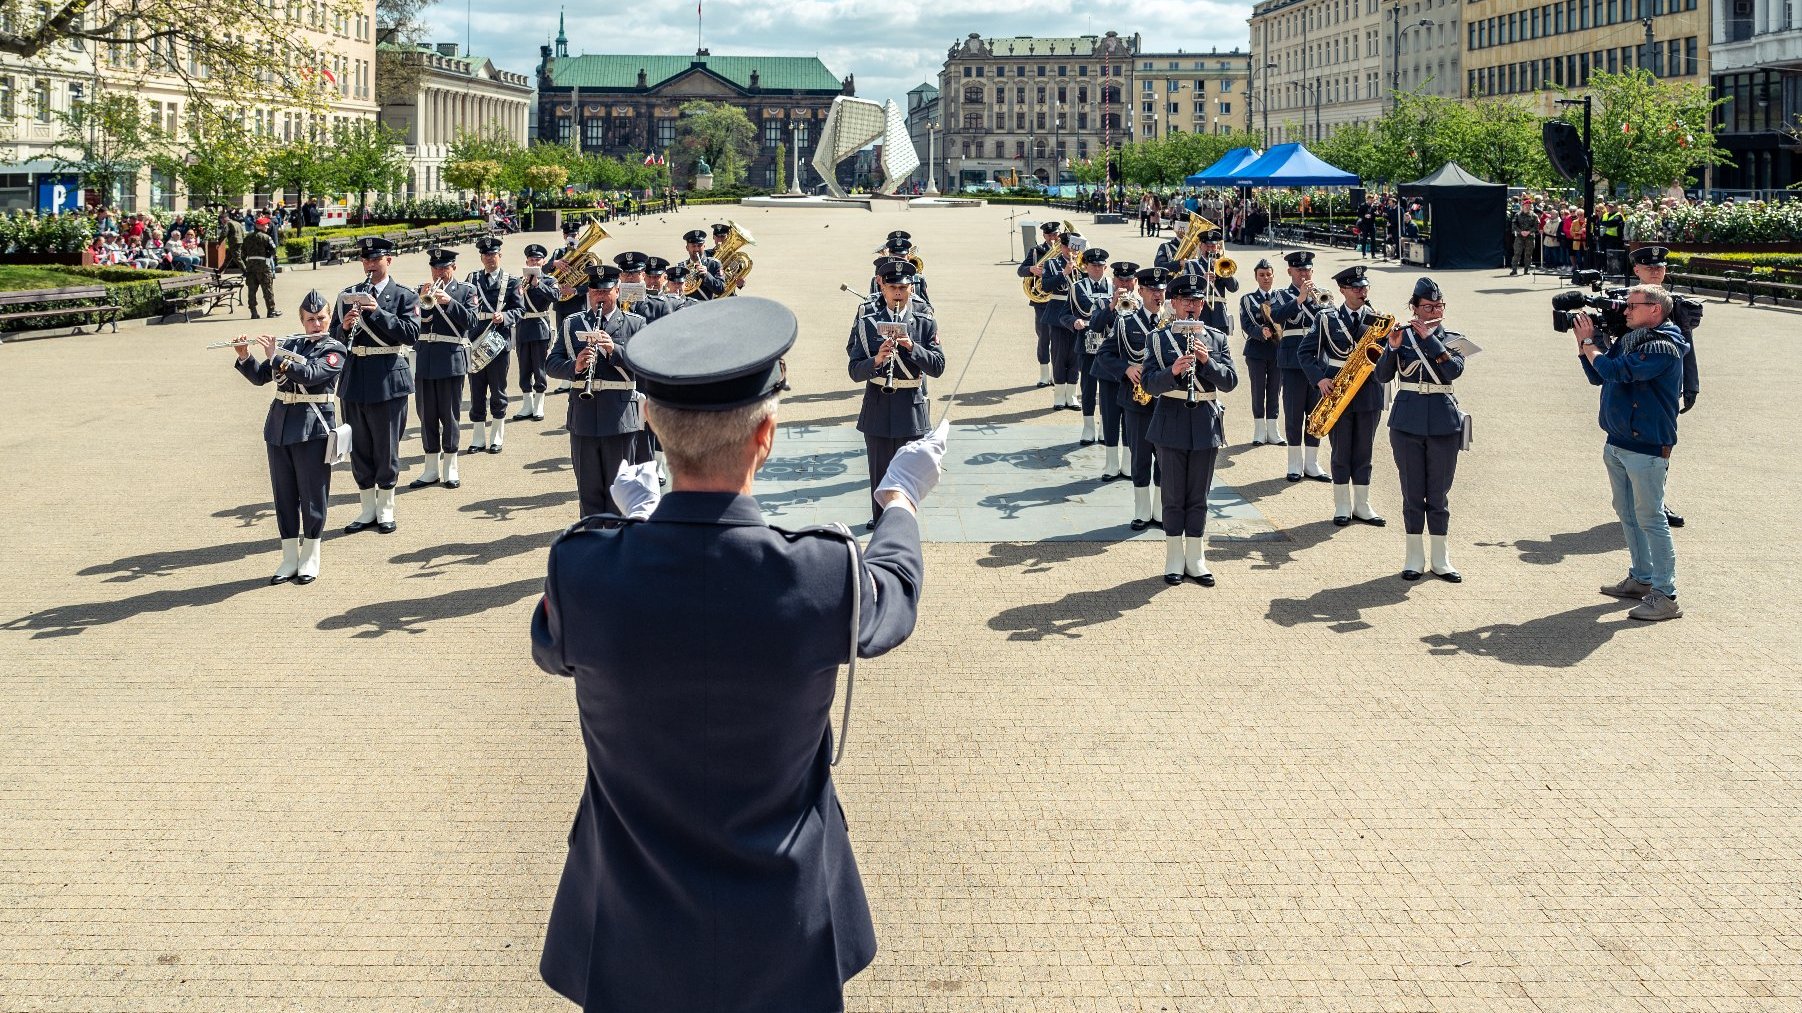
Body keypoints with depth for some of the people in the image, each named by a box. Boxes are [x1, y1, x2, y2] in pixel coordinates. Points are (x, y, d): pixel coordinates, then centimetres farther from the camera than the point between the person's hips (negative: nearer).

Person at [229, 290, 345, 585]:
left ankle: (310, 560, 11)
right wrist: (244, 356, -3)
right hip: (279, 425, 5)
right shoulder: (289, 344, 12)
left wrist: (275, 357, -19)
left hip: (311, 428, -5)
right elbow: (259, 377, 13)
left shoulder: (334, 350, -3)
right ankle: (289, 560, 16)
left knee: (312, 495, 1)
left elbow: (309, 375, -20)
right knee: (284, 494, 8)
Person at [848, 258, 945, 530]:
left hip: (912, 407, 0)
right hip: (877, 407, 0)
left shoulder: (924, 319, -2)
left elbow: (938, 366, -6)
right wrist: (876, 360, -25)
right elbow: (855, 370, -5)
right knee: (879, 470, 8)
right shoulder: (867, 319, -3)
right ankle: (879, 520, 24)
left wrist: (912, 347, -21)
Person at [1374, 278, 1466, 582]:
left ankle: (1440, 559, 13)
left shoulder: (1452, 339, 6)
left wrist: (1429, 338, -17)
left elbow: (1454, 370, -14)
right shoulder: (1401, 335, 4)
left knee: (1438, 494, 5)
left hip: (1443, 425, 0)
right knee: (1412, 492, 5)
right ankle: (1414, 557, 14)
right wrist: (1392, 348, -20)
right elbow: (1381, 376, -4)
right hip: (1407, 423, 0)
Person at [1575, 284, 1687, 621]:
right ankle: (1641, 578, 30)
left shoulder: (1663, 348, -17)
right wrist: (1585, 341, 7)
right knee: (1627, 514, 17)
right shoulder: (1629, 340, 11)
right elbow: (1598, 376, 18)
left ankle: (1666, 596, -3)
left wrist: (1589, 343, -10)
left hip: (1646, 448, -9)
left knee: (1650, 519, -7)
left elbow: (1615, 371, -26)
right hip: (1617, 443, 9)